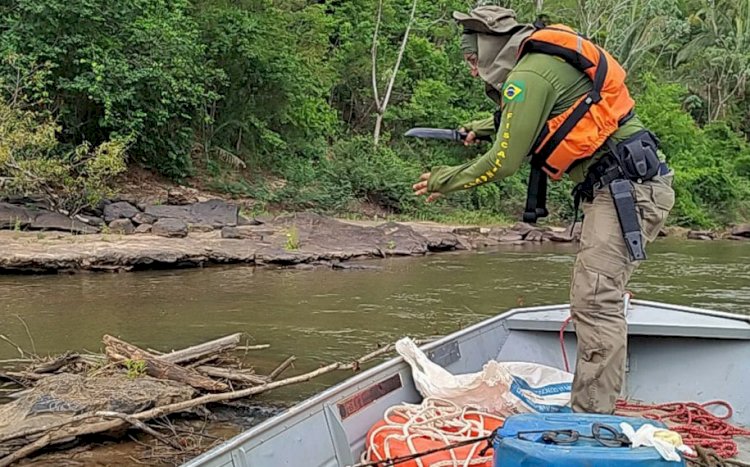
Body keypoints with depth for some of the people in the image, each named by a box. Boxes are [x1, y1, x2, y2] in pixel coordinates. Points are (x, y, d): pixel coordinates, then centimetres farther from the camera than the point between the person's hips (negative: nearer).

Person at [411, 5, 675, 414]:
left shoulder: (529, 75, -11)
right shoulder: (547, 63, 20)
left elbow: (504, 162, -12)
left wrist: (446, 180, 2)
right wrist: (489, 126, 41)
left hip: (627, 186, -10)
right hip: (629, 185, 10)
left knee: (595, 303, -14)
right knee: (596, 300, 12)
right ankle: (592, 408, 18)